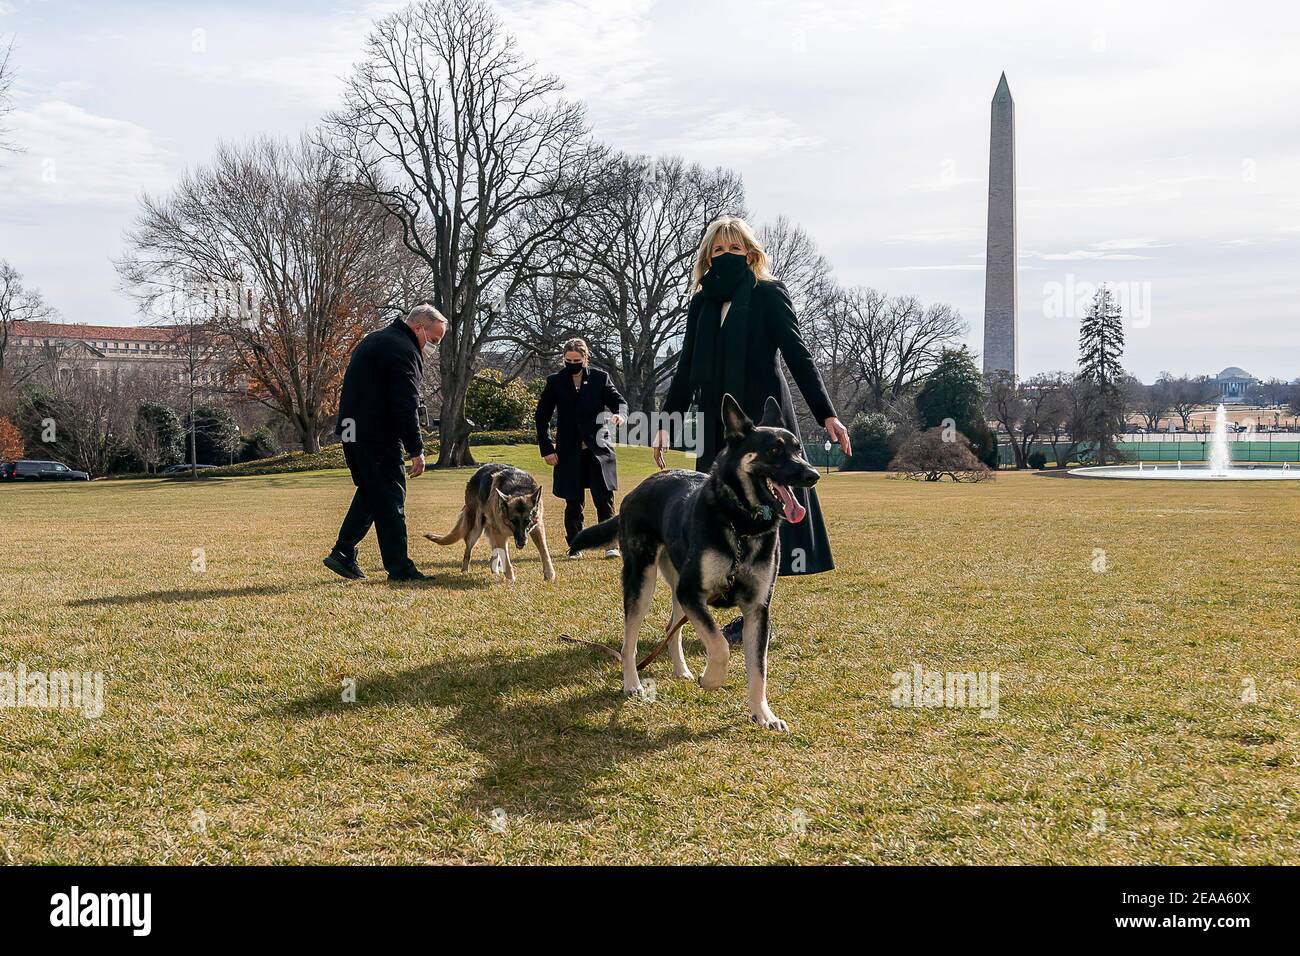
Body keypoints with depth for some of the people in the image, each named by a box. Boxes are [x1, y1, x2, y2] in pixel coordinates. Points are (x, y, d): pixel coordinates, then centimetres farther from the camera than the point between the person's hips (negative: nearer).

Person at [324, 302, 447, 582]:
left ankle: (343, 553, 15)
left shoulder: (374, 340, 19)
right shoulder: (403, 350, -14)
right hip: (377, 436, -9)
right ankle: (399, 567, 0)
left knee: (370, 493, 18)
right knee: (390, 498, -3)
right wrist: (416, 450, -16)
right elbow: (405, 405, -20)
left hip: (351, 431, 9)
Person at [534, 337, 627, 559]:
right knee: (574, 502, 5)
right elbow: (542, 417, 8)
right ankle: (575, 546, 15)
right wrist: (546, 449, 1)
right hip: (569, 453, 1)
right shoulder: (555, 382, 4)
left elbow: (619, 401, 3)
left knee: (604, 499, -6)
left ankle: (610, 543, -2)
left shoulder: (600, 378, 3)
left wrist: (619, 414, -22)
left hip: (598, 448, -1)